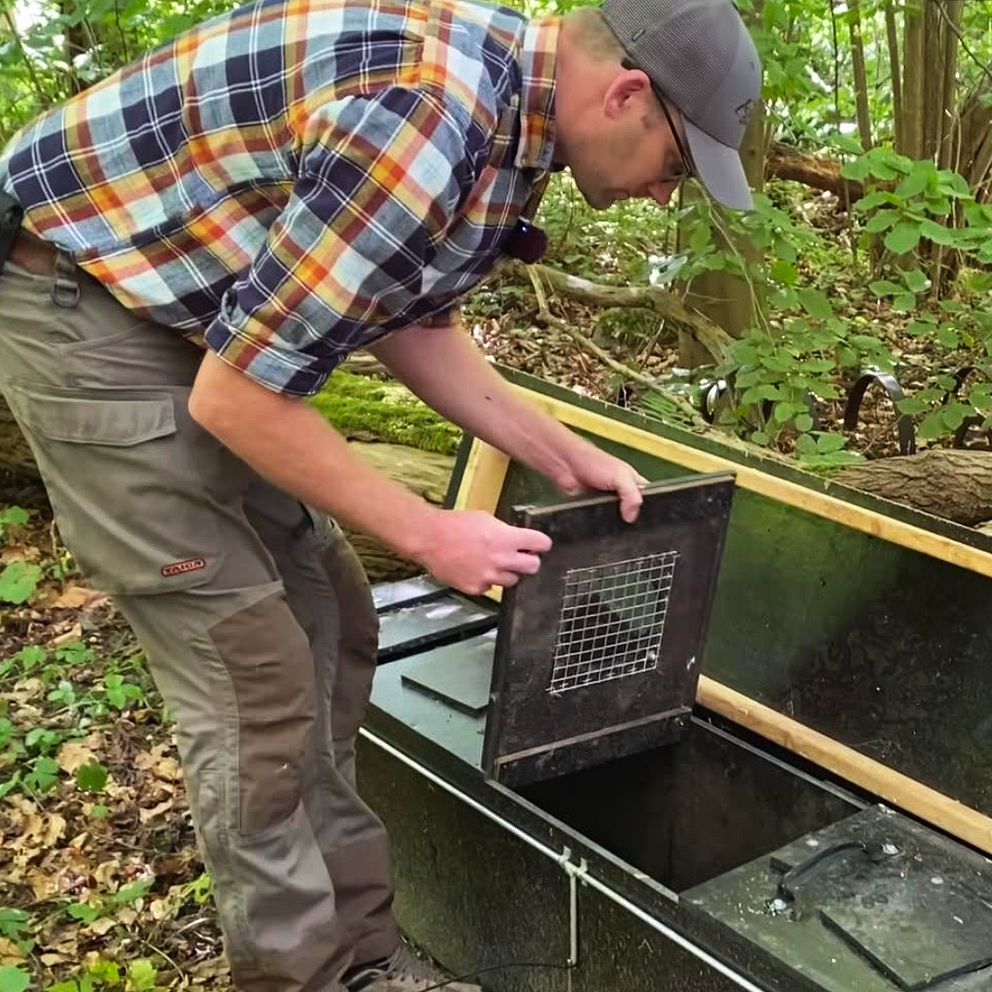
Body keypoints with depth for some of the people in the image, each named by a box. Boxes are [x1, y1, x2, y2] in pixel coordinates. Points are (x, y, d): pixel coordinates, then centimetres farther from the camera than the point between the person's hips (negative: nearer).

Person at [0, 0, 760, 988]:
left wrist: (565, 454, 7)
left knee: (329, 626, 9)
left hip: (212, 309, 10)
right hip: (84, 298, -9)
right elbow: (234, 394, -27)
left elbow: (409, 319, 11)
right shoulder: (424, 125, -31)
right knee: (256, 670, -7)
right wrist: (430, 536, -17)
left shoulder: (512, 98, 0)